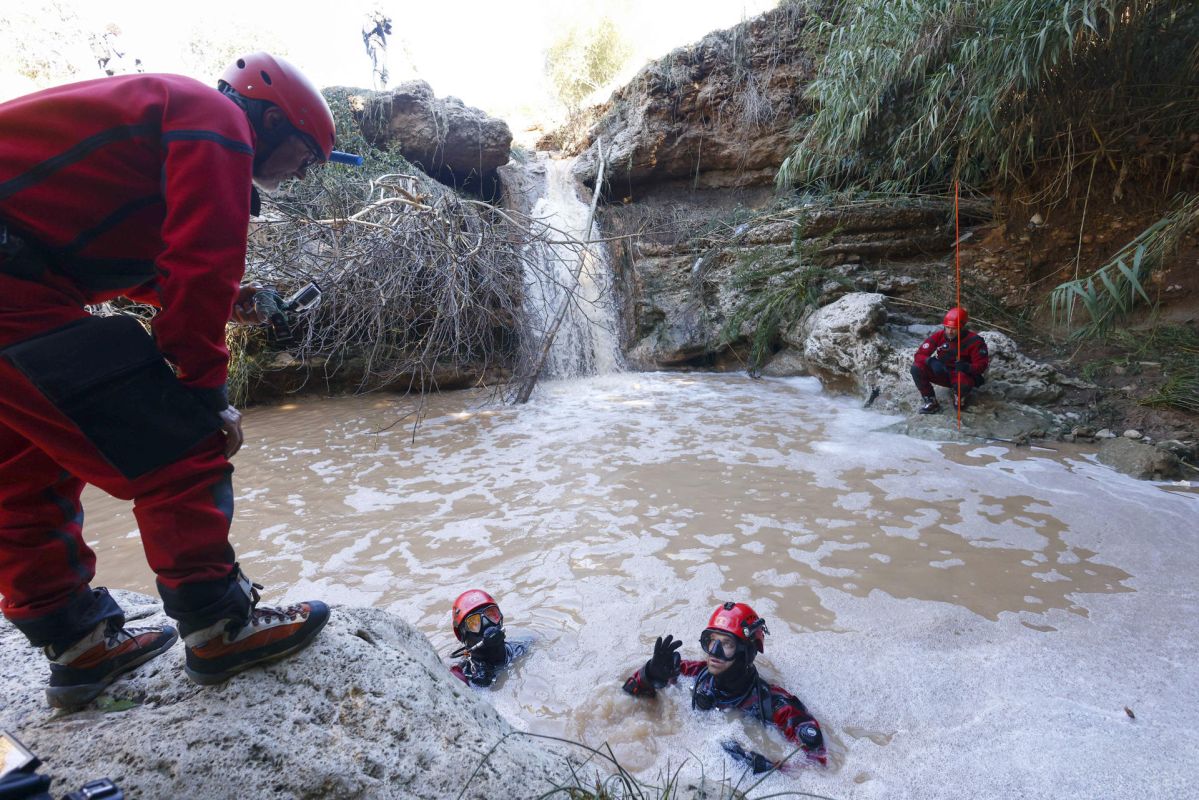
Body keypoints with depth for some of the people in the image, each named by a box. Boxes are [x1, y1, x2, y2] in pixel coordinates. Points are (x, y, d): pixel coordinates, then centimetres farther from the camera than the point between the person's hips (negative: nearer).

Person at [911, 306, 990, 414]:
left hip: (962, 374, -3)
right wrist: (931, 361, -36)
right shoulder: (938, 336, -12)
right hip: (941, 374, 3)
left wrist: (967, 367, -39)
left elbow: (981, 366, -16)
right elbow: (920, 354, -14)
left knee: (963, 385, -41)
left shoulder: (973, 341, -17)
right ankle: (931, 402, -9)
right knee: (916, 368, -24)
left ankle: (959, 398, 1)